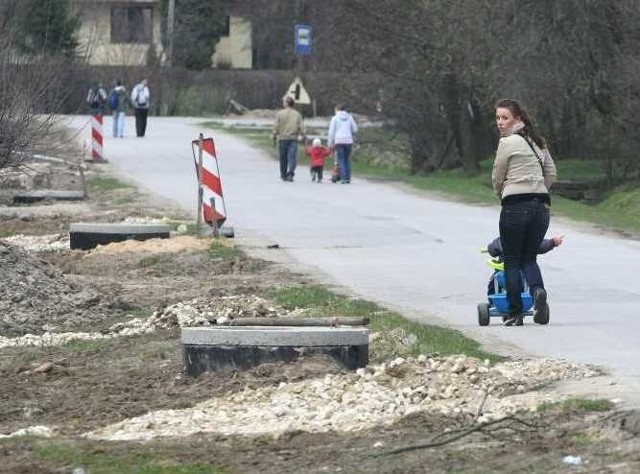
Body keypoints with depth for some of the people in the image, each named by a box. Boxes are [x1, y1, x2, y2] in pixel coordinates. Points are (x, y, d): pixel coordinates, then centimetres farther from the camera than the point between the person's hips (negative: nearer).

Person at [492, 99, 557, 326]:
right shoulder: (538, 142, 14)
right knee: (529, 257, 14)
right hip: (541, 204, 6)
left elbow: (497, 179, 1)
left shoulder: (508, 143, -7)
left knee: (512, 260, 5)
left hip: (515, 205, -6)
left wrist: (502, 195, 20)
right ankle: (537, 289, -17)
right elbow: (551, 174, 19)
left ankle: (515, 313, 4)